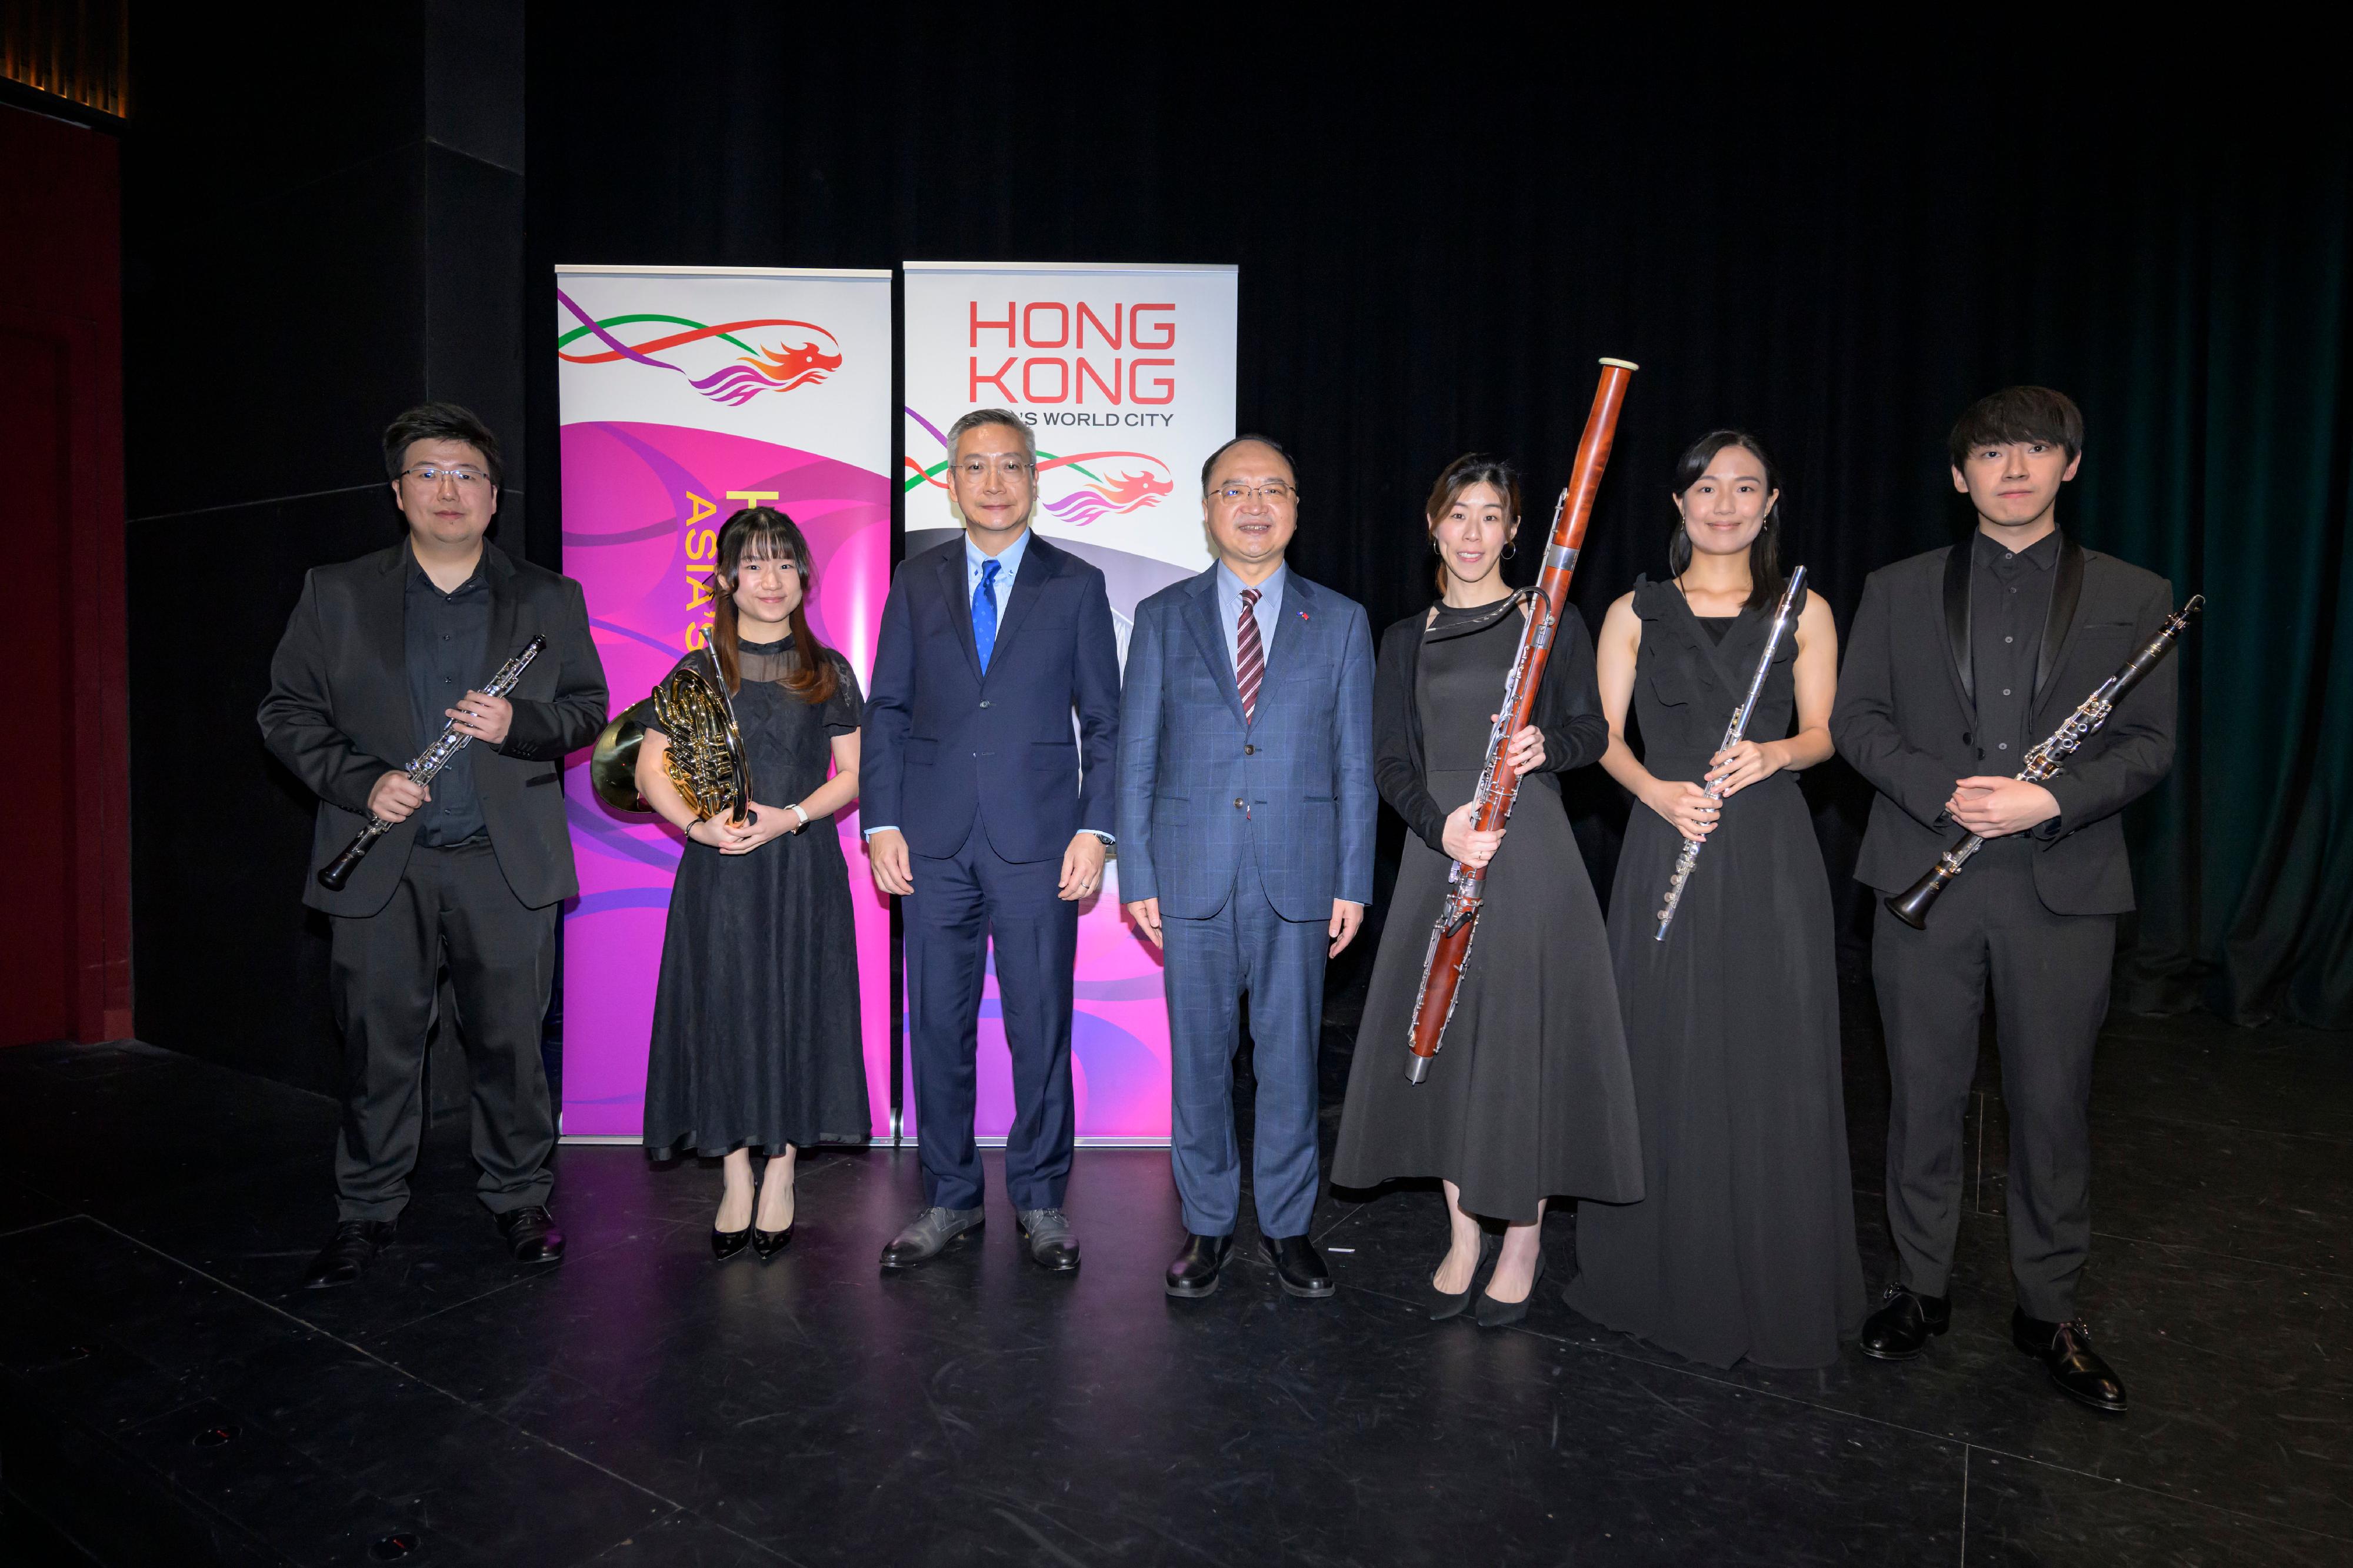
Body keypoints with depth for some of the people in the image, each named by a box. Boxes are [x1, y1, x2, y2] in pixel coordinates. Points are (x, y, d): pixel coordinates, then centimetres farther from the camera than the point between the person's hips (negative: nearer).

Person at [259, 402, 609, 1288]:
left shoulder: (550, 600, 10)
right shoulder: (336, 595, 9)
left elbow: (588, 709, 9)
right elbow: (287, 711, 7)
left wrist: (518, 723, -11)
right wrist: (362, 781, -9)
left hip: (508, 865, 0)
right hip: (380, 863, 1)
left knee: (511, 1042, 5)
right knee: (378, 1047, 6)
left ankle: (520, 1201, 20)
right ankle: (366, 1214, 23)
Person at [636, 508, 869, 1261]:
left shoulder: (828, 672, 6)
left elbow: (854, 774, 3)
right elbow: (650, 772, 5)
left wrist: (789, 817, -13)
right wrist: (698, 825, -13)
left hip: (803, 867, 0)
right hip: (719, 872, 0)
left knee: (794, 1010, 3)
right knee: (723, 1011, 2)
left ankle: (780, 1178, 16)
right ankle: (735, 1180, 16)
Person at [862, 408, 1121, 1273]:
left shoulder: (1076, 585, 5)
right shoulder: (916, 582, 10)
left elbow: (1104, 718, 4)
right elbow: (885, 711, 9)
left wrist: (1094, 829, -5)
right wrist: (882, 825, 0)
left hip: (1037, 843, -1)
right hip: (935, 842, 2)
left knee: (1041, 1027, 4)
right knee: (937, 1025, 8)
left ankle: (1039, 1200, 21)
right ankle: (949, 1198, 24)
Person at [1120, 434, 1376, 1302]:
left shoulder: (1340, 621, 7)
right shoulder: (1162, 617, 6)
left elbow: (1356, 765, 6)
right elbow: (1136, 759, 5)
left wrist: (1353, 882, 0)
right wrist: (1137, 877, -1)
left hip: (1298, 876, 0)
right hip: (1193, 876, 0)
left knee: (1290, 1058, 8)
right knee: (1198, 1057, 8)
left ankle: (1286, 1225, 25)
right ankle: (1207, 1224, 25)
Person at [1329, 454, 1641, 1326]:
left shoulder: (1552, 621, 4)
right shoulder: (1407, 640, 12)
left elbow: (1593, 732, 5)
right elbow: (1391, 762, 5)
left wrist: (1547, 748, -18)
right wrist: (1441, 826, -13)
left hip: (1529, 856, -3)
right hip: (1439, 854, 3)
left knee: (1526, 1036, -1)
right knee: (1443, 1040, 5)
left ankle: (1522, 1238, 18)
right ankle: (1463, 1234, 23)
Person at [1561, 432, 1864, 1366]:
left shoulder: (1803, 611, 9)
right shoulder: (1636, 612, 8)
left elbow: (1821, 735, 6)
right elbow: (1603, 736, 4)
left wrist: (1772, 754, -15)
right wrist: (1657, 791, -14)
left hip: (1771, 857, 0)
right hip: (1666, 850, 0)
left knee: (1772, 1063, 1)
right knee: (1667, 1059, 2)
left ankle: (1776, 1287, 17)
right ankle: (1670, 1273, 19)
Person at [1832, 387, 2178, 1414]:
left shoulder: (2133, 597, 7)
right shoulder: (1898, 590, 8)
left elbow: (2149, 743, 2)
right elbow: (1856, 720, 2)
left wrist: (2052, 799, -17)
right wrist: (1944, 793, -14)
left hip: (2064, 883, 0)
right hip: (1925, 873, 0)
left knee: (2053, 1103, 8)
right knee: (1924, 1093, 8)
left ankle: (2049, 1310, 25)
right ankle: (1920, 1286, 25)